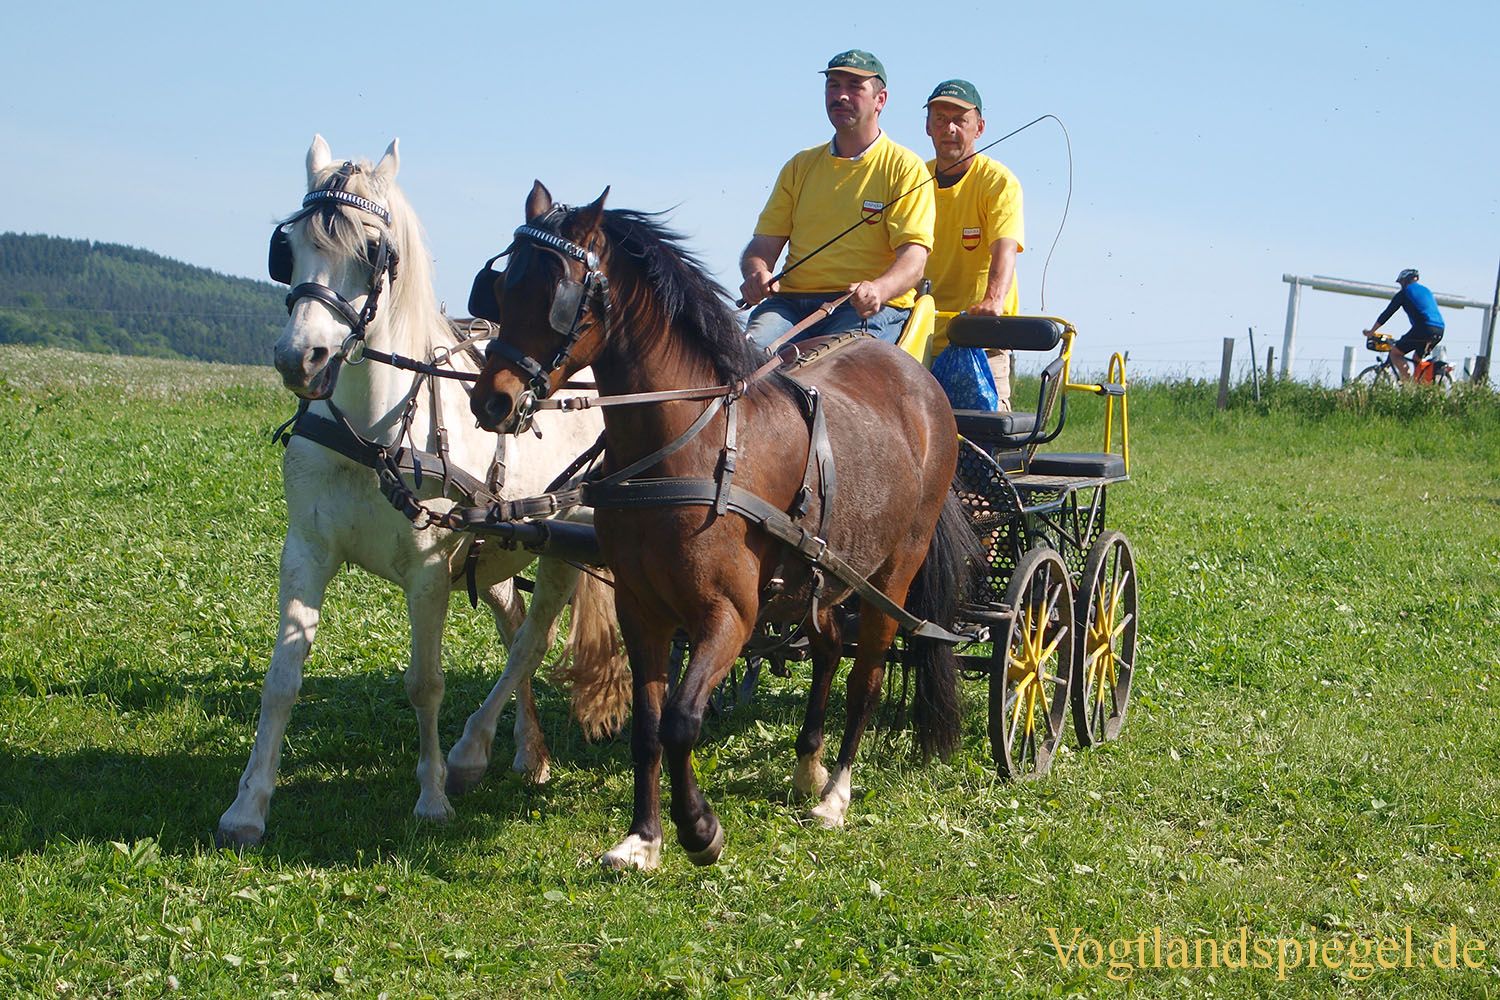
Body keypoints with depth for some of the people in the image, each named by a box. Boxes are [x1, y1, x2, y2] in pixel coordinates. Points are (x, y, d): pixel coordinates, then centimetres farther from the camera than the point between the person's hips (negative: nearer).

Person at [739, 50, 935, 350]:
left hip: (868, 308, -3)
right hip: (791, 300, 4)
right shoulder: (800, 166, 21)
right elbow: (765, 243, 16)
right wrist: (757, 274, -9)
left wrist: (878, 290, -27)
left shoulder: (905, 167, 7)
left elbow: (913, 256, -5)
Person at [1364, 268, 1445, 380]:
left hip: (1423, 329, -7)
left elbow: (1387, 314, 9)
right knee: (1417, 358, 25)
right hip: (1440, 330, 7)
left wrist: (1371, 332, 18)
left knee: (1395, 353, 1)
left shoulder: (1404, 293, 7)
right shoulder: (1425, 290, 28)